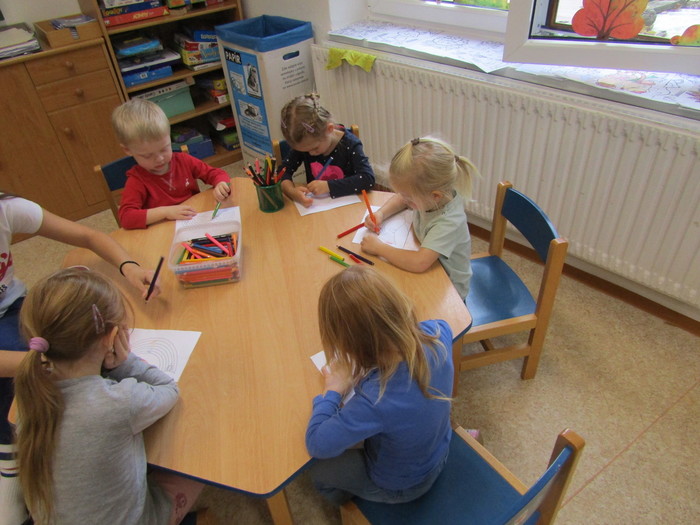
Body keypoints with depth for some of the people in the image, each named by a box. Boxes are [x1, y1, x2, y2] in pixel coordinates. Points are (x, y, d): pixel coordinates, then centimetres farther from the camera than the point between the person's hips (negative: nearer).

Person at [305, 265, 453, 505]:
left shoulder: (375, 400, -47)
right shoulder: (438, 333, -31)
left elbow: (317, 445, -29)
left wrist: (334, 392, -16)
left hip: (400, 487, -5)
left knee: (317, 469, 22)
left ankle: (344, 499, 57)